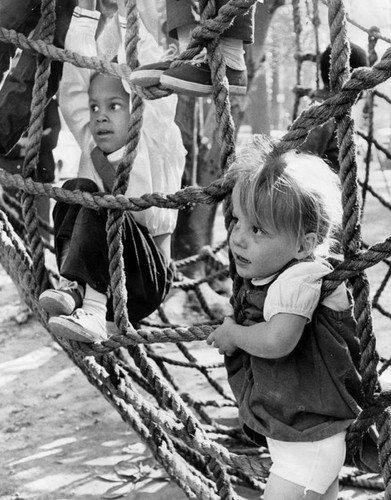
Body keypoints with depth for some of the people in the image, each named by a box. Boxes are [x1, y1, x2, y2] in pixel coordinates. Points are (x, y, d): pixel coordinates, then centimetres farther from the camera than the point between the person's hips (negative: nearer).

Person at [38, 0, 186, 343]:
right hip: (98, 276, 4)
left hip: (145, 281, -4)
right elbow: (73, 93, 2)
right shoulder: (92, 146, 11)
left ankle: (82, 299, -41)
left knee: (98, 207, -27)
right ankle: (75, 290, -32)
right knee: (78, 189, -18)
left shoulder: (155, 147, -2)